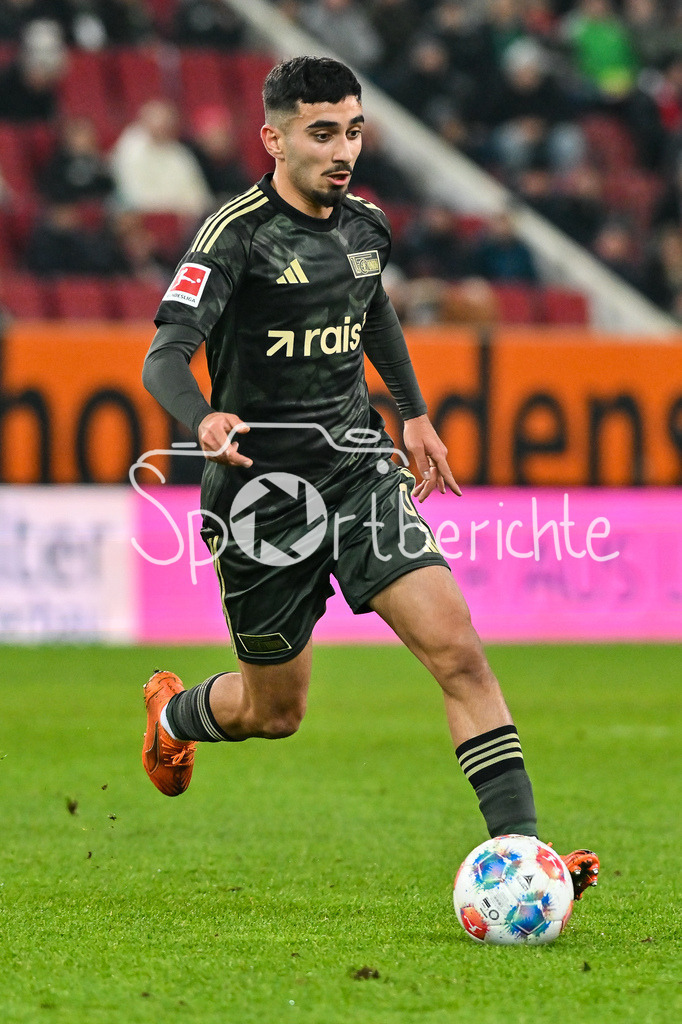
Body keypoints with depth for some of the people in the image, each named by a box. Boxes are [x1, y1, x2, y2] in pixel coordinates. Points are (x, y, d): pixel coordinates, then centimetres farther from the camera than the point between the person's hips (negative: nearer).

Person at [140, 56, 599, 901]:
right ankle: (173, 713, 46)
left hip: (357, 467, 5)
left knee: (456, 647, -16)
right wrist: (205, 421, -45)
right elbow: (164, 358, -24)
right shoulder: (238, 234, -14)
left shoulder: (365, 224, 5)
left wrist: (414, 413, 32)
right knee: (275, 712, 10)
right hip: (264, 489, -5)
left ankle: (520, 848, -20)